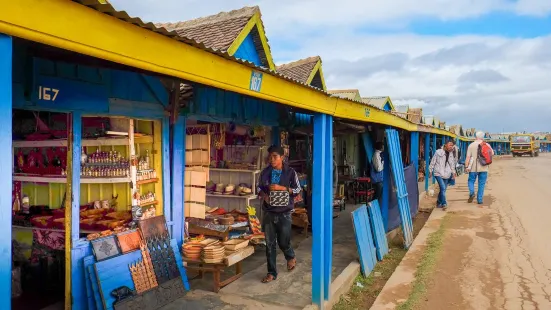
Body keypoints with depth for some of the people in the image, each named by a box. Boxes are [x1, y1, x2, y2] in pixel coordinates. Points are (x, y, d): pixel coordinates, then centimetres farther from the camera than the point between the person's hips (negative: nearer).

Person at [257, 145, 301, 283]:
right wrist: (264, 195, -9)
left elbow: (297, 190, -4)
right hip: (268, 213, 3)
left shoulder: (290, 172, -6)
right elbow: (259, 188, 13)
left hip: (284, 213, -2)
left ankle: (291, 257, 40)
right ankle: (272, 273, 18)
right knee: (270, 244, 6)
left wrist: (282, 188, -18)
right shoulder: (265, 172, 2)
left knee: (283, 242, 5)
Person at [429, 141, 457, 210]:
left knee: (443, 189, 8)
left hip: (447, 174, 5)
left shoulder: (451, 154, 9)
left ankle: (439, 203, 24)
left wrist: (453, 173, 12)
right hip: (438, 173, -5)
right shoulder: (438, 152, -8)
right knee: (443, 188, -17)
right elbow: (433, 162, -2)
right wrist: (430, 171, 0)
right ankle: (444, 204, -11)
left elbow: (452, 164, 18)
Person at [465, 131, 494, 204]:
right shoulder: (487, 145, 2)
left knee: (471, 180, 14)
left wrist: (466, 166, -7)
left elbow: (468, 157, -9)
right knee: (481, 184, 8)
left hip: (473, 168, -2)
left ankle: (472, 192, -13)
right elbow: (492, 154, 13)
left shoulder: (471, 145, -5)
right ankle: (479, 200, 8)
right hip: (483, 168, 2)